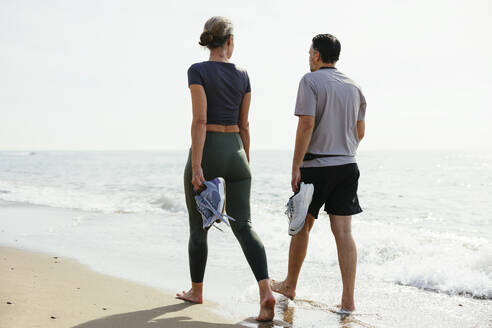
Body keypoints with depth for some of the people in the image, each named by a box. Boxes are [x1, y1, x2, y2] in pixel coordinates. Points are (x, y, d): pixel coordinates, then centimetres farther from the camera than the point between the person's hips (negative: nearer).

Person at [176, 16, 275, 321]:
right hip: (235, 151, 4)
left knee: (199, 226, 12)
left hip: (207, 150, -3)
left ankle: (196, 290, 26)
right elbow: (244, 125, 10)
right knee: (243, 225, -1)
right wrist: (246, 162, 18)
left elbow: (200, 120, -15)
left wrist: (196, 166, -16)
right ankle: (266, 289, -18)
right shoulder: (242, 75, 7)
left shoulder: (198, 71, -7)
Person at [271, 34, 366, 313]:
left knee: (302, 226, 12)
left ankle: (290, 286, 28)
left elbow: (307, 124, -16)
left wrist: (296, 167, -14)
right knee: (343, 231, 1)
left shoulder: (310, 81, -7)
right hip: (347, 166, 4)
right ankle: (348, 300, -3)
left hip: (316, 166, -4)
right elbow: (360, 131, 14)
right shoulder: (353, 87, 11)